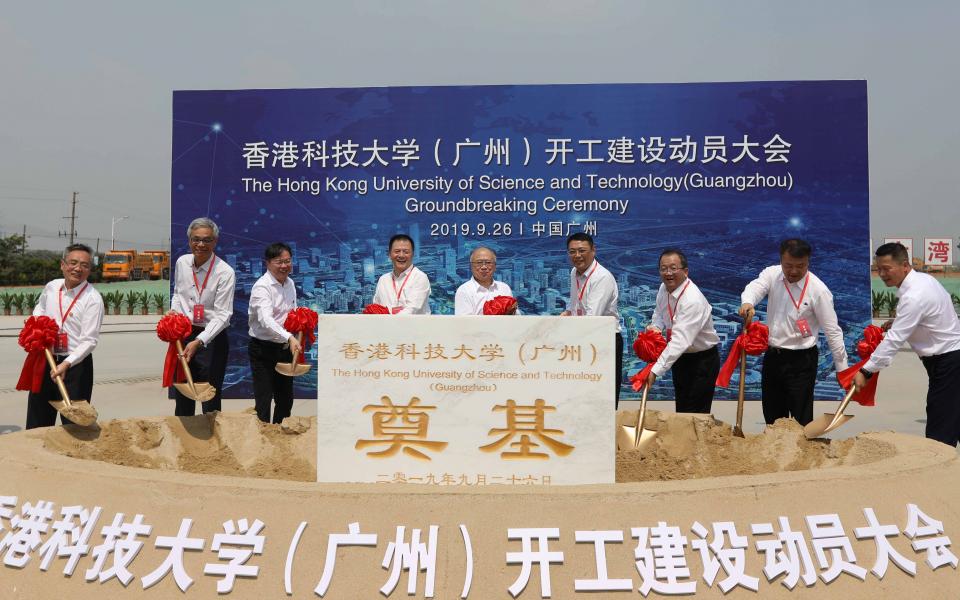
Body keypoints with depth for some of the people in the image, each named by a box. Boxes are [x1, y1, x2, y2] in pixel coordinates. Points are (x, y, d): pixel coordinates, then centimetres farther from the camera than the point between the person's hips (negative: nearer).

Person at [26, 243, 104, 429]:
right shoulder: (51, 287, 5)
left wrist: (66, 364, -27)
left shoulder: (93, 298, -14)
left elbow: (89, 341, -18)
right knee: (37, 422, 17)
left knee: (73, 424, 1)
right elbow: (39, 309, 28)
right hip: (45, 360, 6)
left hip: (76, 364, -6)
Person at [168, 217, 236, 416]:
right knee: (182, 394, 18)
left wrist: (199, 341, -28)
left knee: (211, 399, 3)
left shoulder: (225, 272, -17)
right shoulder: (182, 262, 2)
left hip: (211, 338, -5)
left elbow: (222, 315, -19)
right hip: (183, 335, 6)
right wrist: (174, 311, 1)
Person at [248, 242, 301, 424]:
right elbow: (266, 320, -34)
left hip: (285, 348, 7)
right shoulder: (262, 287, -17)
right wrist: (290, 338, -48)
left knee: (286, 399, 15)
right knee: (264, 400, -5)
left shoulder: (290, 283, 7)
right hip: (263, 349, -7)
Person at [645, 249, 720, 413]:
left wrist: (656, 370, -42)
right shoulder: (664, 288, -3)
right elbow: (659, 313, 18)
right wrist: (656, 326, -6)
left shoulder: (693, 300, -29)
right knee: (681, 410, 17)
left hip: (702, 361, -8)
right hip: (680, 357, 8)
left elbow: (680, 341, -37)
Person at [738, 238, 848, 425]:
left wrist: (842, 369, -10)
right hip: (772, 356, 5)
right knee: (772, 417, 16)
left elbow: (832, 331, -11)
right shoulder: (772, 274, -2)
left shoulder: (818, 290, -13)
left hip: (801, 360, -4)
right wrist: (747, 302, -46)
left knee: (801, 420, 1)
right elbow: (756, 287, -22)